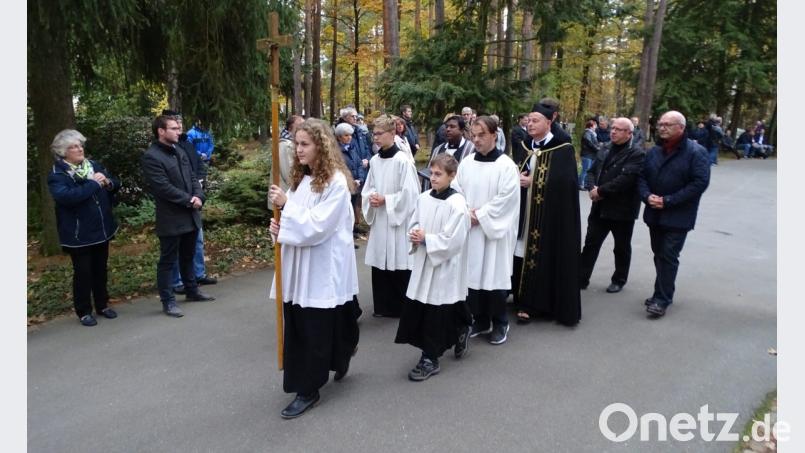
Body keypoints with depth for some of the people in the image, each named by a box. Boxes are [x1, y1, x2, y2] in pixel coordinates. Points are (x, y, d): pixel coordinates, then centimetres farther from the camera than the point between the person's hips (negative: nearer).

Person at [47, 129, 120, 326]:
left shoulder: (94, 165, 6)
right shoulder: (57, 175, -11)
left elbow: (116, 185, 9)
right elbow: (67, 196, -28)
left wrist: (108, 183, -14)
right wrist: (93, 183, -26)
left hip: (101, 230, 5)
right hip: (78, 235, -5)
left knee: (100, 270, 16)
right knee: (83, 273, 4)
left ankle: (102, 305, 30)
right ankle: (83, 312, 18)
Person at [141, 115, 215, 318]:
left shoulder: (179, 151, 12)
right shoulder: (151, 157, -14)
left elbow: (192, 178, 12)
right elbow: (164, 187, -21)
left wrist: (198, 197, -6)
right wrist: (189, 200, -16)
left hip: (190, 215, 8)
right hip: (171, 218, -8)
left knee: (188, 256, 20)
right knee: (168, 260, 3)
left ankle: (192, 291, 35)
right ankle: (168, 301, 11)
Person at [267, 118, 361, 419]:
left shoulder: (335, 181, -13)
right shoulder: (301, 177, 10)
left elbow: (317, 225, -21)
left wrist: (286, 204, -20)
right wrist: (280, 227, -5)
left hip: (323, 267, -7)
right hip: (299, 264, 8)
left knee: (315, 329, 3)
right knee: (299, 326, 14)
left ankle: (308, 391, 17)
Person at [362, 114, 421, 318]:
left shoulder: (403, 160, -12)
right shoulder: (374, 160, 8)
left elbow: (410, 193, -15)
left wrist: (385, 200, -14)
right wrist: (371, 197, -6)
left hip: (397, 219, -6)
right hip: (378, 219, 6)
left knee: (398, 264, 1)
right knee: (379, 263, 11)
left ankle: (401, 307, 15)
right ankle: (383, 306, 24)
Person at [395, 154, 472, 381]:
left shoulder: (457, 204, -16)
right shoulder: (423, 198, 5)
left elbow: (454, 240, -19)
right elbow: (413, 224, 15)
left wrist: (425, 239, -16)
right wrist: (414, 235, -7)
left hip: (445, 267, -7)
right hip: (423, 263, 7)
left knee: (436, 314, 1)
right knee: (416, 311, 13)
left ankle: (430, 359, 17)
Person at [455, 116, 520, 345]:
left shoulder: (506, 165, -8)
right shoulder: (466, 163, 6)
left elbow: (505, 199, -13)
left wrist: (479, 216, -14)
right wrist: (466, 212, -9)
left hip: (495, 230, -4)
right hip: (469, 229, 5)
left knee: (495, 275, 2)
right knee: (474, 274, 10)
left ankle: (500, 323, 19)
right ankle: (480, 320, 26)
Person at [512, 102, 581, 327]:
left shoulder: (563, 149, -7)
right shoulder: (526, 148, 11)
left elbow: (565, 181, -17)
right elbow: (518, 174, 15)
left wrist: (532, 181, -15)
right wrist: (518, 179, -9)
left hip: (551, 214, -5)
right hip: (526, 213, 5)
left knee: (548, 257, -1)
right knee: (525, 255, 3)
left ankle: (554, 304, 12)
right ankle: (527, 302, 14)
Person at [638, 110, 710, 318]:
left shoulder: (696, 152, -9)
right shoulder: (655, 151, 9)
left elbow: (700, 183, -17)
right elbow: (642, 176, 9)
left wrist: (668, 201, -20)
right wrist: (647, 196, -12)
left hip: (678, 217, -6)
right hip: (654, 214, 6)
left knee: (668, 257, -6)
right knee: (659, 254, 14)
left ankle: (662, 299, 2)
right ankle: (663, 293, 27)